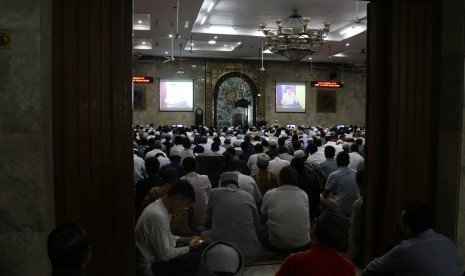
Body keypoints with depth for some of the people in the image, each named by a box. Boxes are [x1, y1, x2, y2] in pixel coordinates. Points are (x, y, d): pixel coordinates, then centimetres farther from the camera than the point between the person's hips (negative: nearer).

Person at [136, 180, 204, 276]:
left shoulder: (159, 206, 2)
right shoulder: (158, 216, -28)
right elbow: (165, 255, -24)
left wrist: (185, 240, 5)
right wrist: (189, 248, -11)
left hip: (155, 257, 10)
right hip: (151, 267, -10)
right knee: (198, 258, -19)